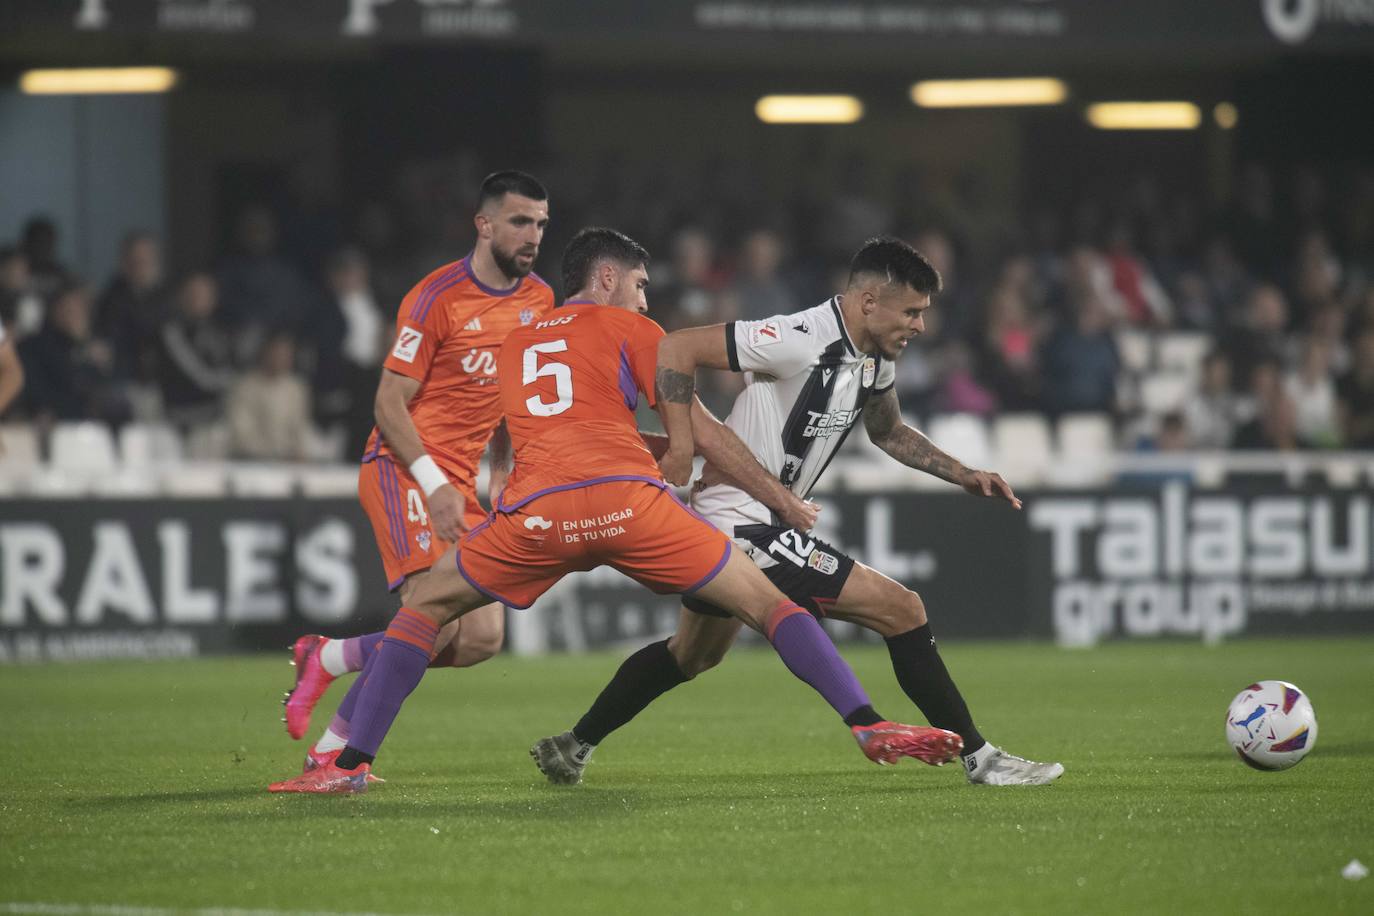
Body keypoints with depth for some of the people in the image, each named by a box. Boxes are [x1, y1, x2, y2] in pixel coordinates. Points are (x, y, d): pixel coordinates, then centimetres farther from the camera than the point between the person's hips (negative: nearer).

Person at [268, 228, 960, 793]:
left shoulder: (513, 346, 31)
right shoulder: (629, 328, 17)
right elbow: (690, 441, 12)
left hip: (537, 513, 3)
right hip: (627, 498, -2)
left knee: (426, 608, 21)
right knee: (766, 603, 8)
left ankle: (352, 764, 10)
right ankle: (870, 727, -6)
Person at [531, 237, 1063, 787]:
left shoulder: (875, 360, 6)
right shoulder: (799, 340, -23)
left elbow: (888, 431, 27)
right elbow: (676, 350, -20)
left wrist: (964, 475, 18)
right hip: (744, 527, -11)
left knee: (692, 655, 28)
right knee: (902, 612, -10)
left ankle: (572, 747, 38)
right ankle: (979, 758, -4)